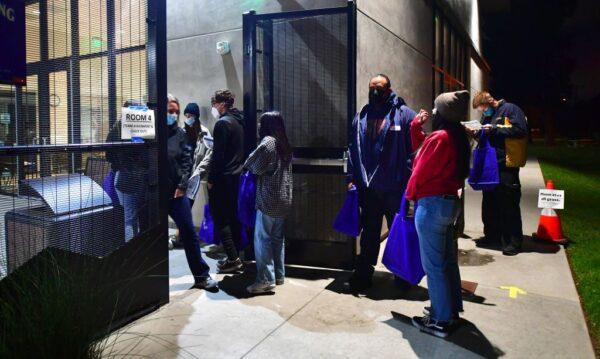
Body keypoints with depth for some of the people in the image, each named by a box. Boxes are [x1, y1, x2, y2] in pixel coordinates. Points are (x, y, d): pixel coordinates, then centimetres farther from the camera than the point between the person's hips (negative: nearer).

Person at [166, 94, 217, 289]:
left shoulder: (180, 133, 4)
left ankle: (201, 275, 15)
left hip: (176, 192, 2)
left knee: (189, 232, 4)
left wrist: (182, 185, -6)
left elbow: (187, 161, 3)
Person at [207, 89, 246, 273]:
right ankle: (236, 257, 19)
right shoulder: (239, 121, 13)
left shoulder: (223, 123, -13)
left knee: (220, 219, -3)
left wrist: (211, 179, -12)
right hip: (237, 177, 9)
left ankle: (233, 259, -4)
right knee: (233, 217, 13)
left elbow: (218, 154, -18)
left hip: (223, 178, -9)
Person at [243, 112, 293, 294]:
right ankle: (279, 274, 20)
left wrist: (247, 164, 11)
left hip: (268, 200, -8)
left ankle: (266, 279, -5)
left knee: (262, 238, -4)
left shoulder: (268, 141, -11)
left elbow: (255, 166, -11)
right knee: (277, 238, 14)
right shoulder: (284, 145, 14)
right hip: (284, 199, 8)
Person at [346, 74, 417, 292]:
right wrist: (352, 178, 6)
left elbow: (414, 149, -10)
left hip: (395, 189, -4)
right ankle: (363, 275, 25)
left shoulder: (404, 114, -5)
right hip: (368, 189, 4)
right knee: (369, 233, 14)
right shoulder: (361, 117, 10)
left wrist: (410, 182, -15)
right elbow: (353, 149, 12)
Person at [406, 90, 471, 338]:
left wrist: (410, 195, 2)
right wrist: (416, 128, 14)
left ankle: (440, 321, 10)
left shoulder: (439, 137, -18)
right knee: (447, 260, 19)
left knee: (433, 265, 0)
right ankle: (451, 309, 33)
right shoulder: (458, 138, 9)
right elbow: (422, 150, 15)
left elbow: (420, 171, -12)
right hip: (450, 202, 10)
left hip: (431, 205, -9)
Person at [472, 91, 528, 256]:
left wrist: (495, 129, -19)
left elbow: (520, 130, -18)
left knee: (509, 205, -3)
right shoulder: (487, 115, 14)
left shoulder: (510, 109, -7)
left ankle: (513, 242, 7)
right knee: (489, 202, 13)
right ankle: (492, 236, 27)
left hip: (507, 166, -8)